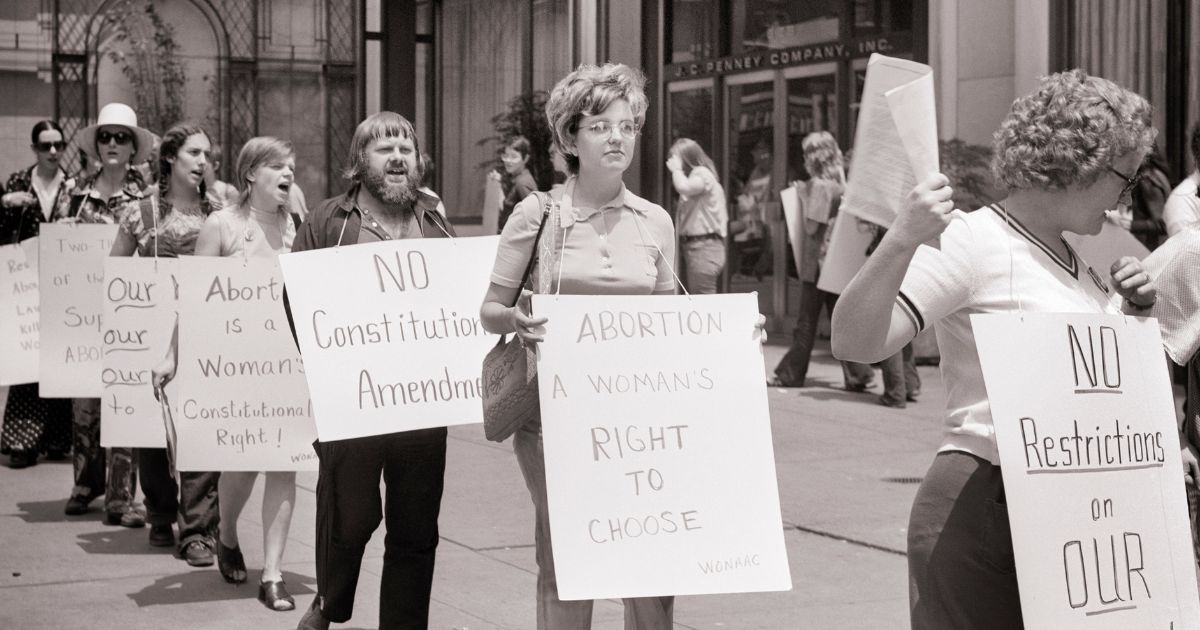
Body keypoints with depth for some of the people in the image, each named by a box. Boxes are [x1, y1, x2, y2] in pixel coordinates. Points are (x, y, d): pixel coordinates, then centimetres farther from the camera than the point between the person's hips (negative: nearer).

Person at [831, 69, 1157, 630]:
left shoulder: (1080, 259, 13)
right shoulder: (972, 241, -13)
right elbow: (854, 343, -23)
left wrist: (1136, 310, 8)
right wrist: (901, 240, -37)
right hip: (983, 504, -8)